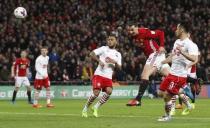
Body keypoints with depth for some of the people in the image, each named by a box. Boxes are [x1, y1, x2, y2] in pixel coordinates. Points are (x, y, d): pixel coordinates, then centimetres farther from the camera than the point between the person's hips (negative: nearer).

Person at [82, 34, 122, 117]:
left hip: (108, 77, 4)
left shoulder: (118, 54, 18)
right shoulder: (104, 49, 7)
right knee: (96, 93, -16)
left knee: (109, 91, -22)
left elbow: (119, 68, 9)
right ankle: (85, 108, 6)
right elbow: (92, 54, -4)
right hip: (99, 74, -4)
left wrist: (115, 62, -11)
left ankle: (96, 107, -6)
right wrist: (99, 61, -18)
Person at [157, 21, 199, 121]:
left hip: (179, 75, -9)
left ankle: (167, 116, 14)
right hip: (172, 73, 9)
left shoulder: (190, 44, -17)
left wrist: (182, 52, -37)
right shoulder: (177, 42, 12)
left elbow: (194, 59, -30)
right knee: (161, 93, 12)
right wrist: (160, 63, 23)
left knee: (167, 96, -6)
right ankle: (182, 97, 23)